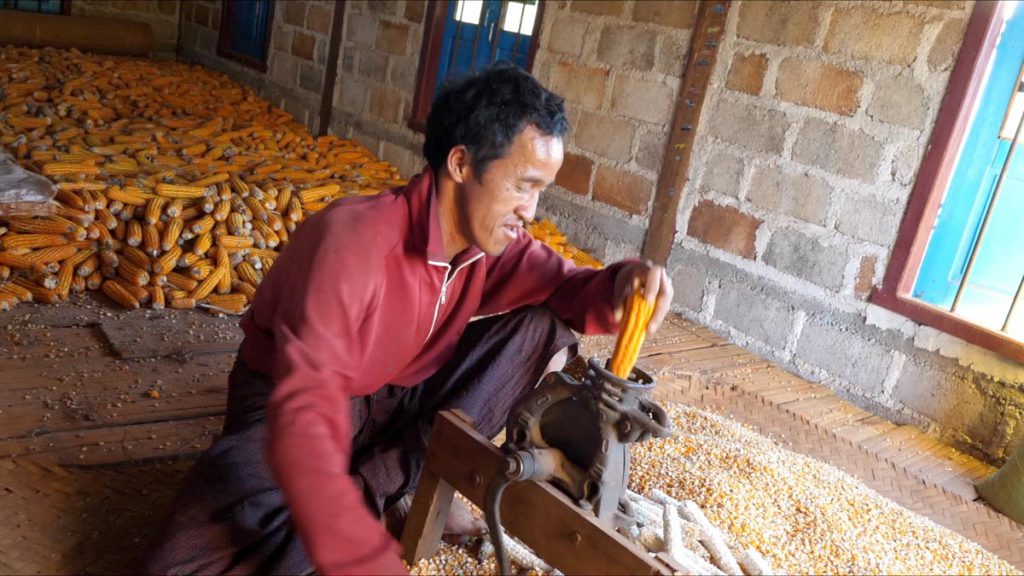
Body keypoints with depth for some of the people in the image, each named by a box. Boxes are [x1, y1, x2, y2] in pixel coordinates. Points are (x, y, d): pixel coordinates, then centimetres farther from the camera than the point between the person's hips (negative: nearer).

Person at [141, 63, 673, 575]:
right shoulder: (353, 241, -33)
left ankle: (382, 486, -16)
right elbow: (301, 424, -39)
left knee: (544, 326, -13)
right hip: (291, 401, -5)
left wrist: (616, 289, -30)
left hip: (402, 398, 6)